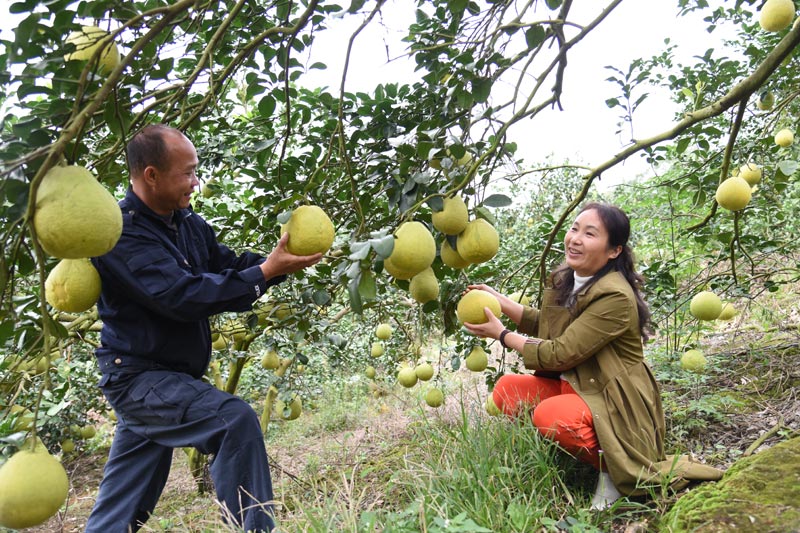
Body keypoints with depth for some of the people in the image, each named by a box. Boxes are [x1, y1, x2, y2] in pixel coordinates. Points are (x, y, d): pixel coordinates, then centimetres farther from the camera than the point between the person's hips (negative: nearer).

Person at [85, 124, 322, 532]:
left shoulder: (187, 223, 6)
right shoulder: (122, 234, -21)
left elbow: (228, 265, 5)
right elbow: (184, 295, -29)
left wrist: (278, 259, -14)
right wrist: (267, 272, -28)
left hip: (169, 375, 9)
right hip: (138, 377, -9)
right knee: (235, 420, -24)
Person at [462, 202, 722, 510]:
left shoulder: (616, 298, -24)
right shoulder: (562, 280, 2)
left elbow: (559, 354, -24)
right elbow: (544, 323, 18)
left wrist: (501, 334, -13)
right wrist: (498, 299, 7)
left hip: (613, 404, -8)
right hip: (572, 386, 9)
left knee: (550, 414, -34)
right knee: (507, 389, -8)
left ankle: (612, 466, -6)